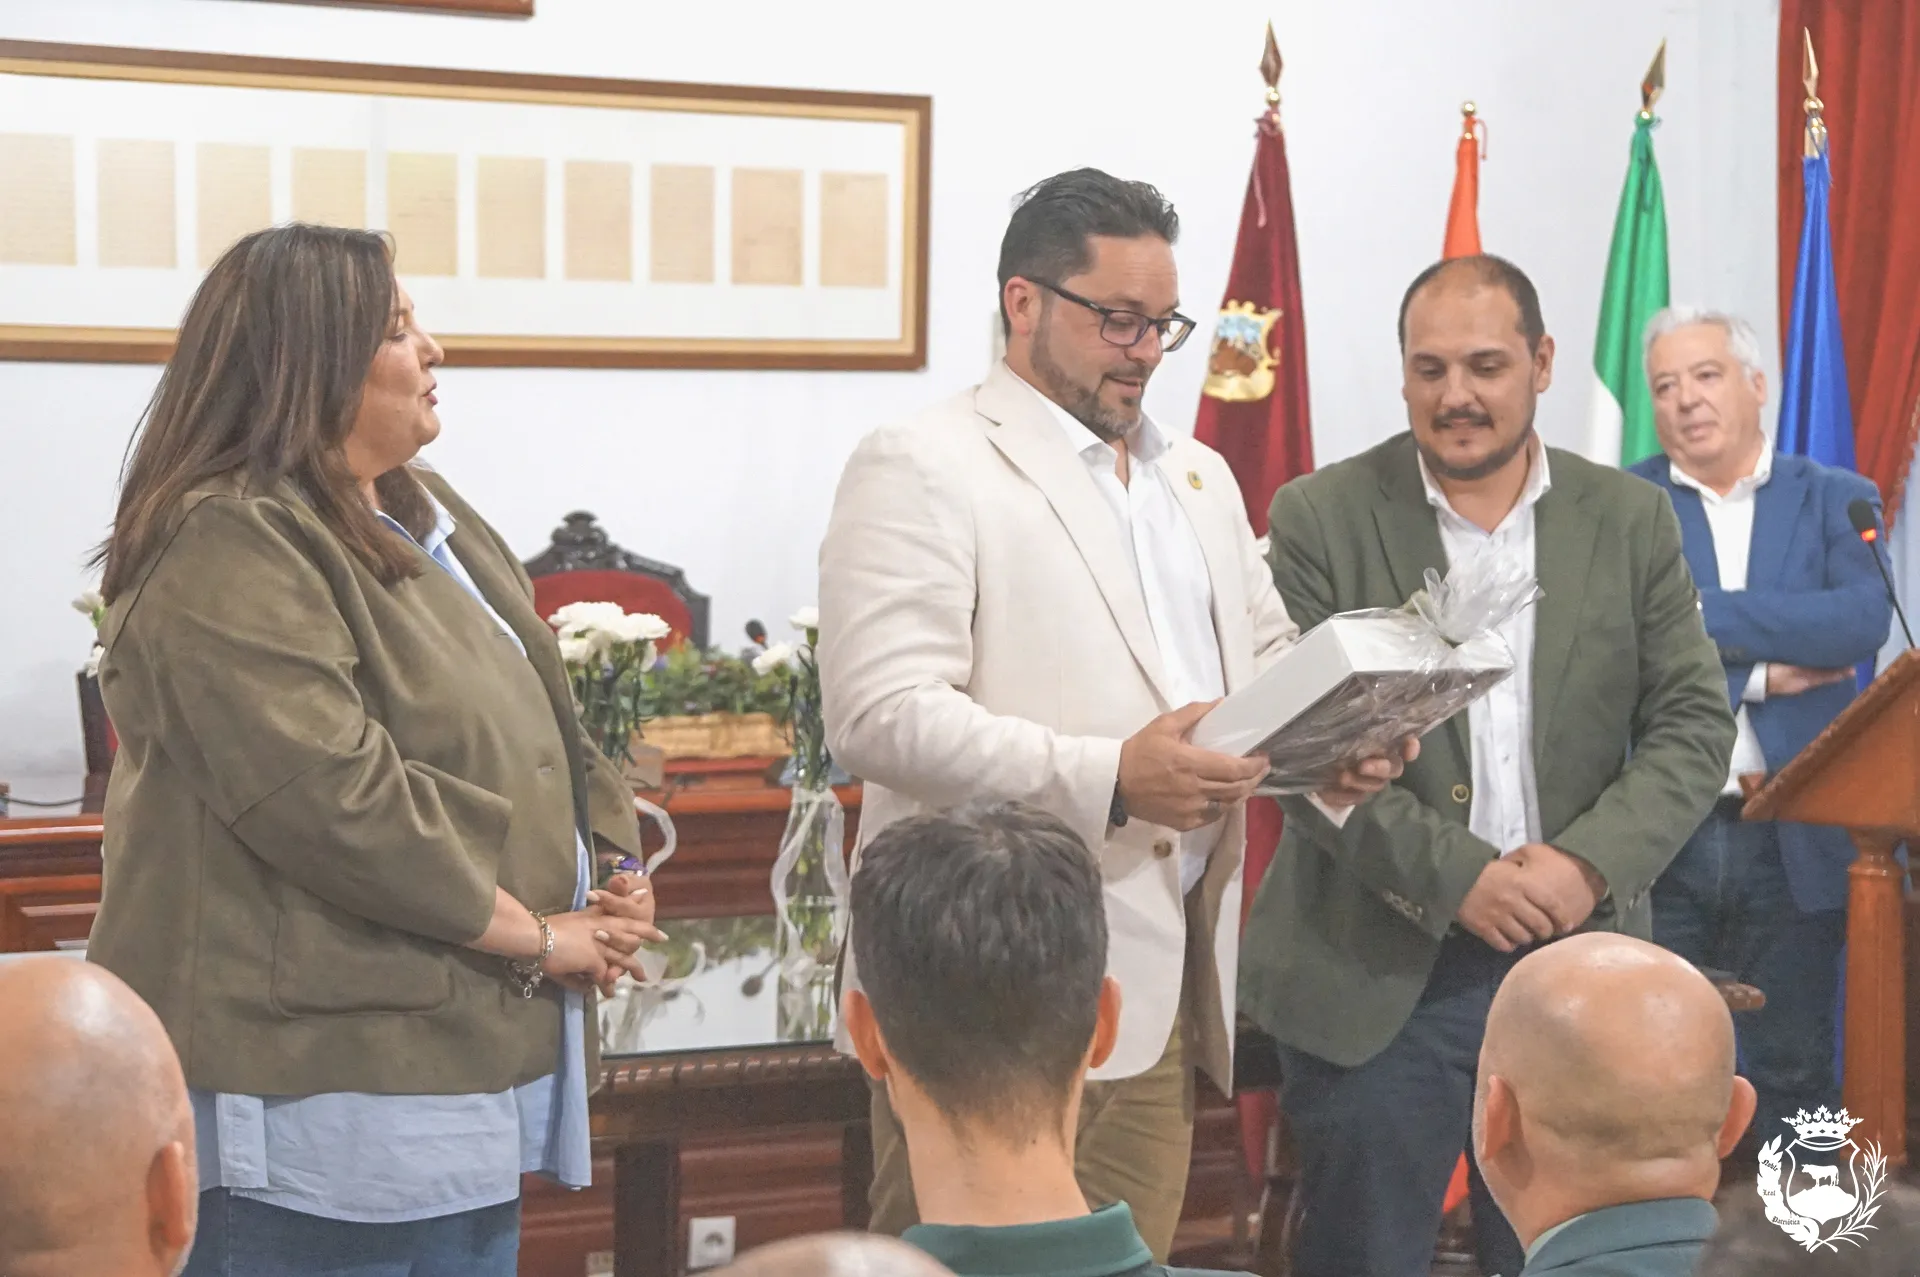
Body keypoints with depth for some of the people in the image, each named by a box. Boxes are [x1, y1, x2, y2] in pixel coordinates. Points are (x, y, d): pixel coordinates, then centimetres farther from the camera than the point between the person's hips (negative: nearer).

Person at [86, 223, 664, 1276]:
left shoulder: (428, 519, 16)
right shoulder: (227, 553, -15)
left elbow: (536, 727, 20)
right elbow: (337, 801, -23)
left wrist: (611, 878, 3)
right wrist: (535, 934, -15)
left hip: (470, 1051, 9)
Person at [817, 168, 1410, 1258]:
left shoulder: (1198, 475, 19)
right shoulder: (922, 469, -7)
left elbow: (1265, 654, 23)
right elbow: (879, 715, -17)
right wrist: (1108, 779, -24)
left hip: (1169, 979, 7)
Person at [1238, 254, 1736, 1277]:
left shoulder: (1632, 521, 6)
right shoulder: (1321, 519, -3)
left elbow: (1694, 723, 4)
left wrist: (1591, 863, -13)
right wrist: (1454, 874, -17)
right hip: (1375, 972, -2)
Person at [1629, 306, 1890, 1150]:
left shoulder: (1834, 501, 7)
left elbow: (1864, 621, -12)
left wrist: (1704, 614, -14)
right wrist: (1761, 673, -13)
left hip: (1795, 836, 1)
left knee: (1794, 1072, 9)